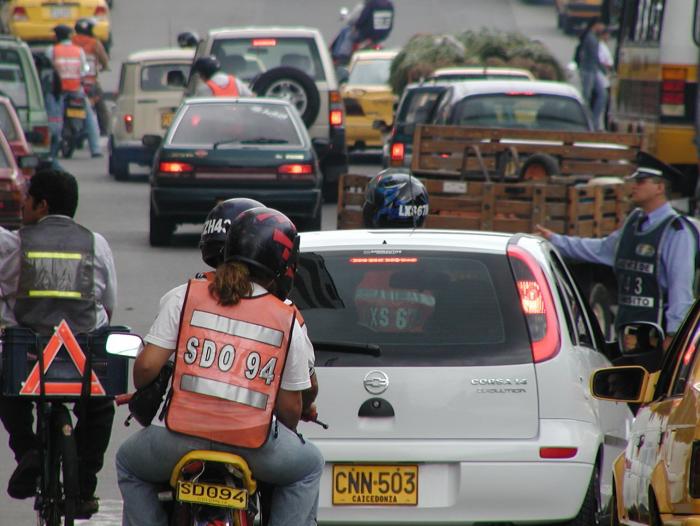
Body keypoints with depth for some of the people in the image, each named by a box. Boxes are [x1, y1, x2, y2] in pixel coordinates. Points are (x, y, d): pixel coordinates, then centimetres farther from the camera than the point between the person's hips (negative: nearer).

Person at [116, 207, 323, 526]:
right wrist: (287, 435, 33)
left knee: (130, 463, 31)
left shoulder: (183, 297, 4)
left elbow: (147, 366, 0)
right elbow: (290, 406, 10)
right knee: (309, 466, 30)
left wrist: (140, 393, 24)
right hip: (254, 446, 0)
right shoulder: (288, 322, 6)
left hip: (184, 436, 0)